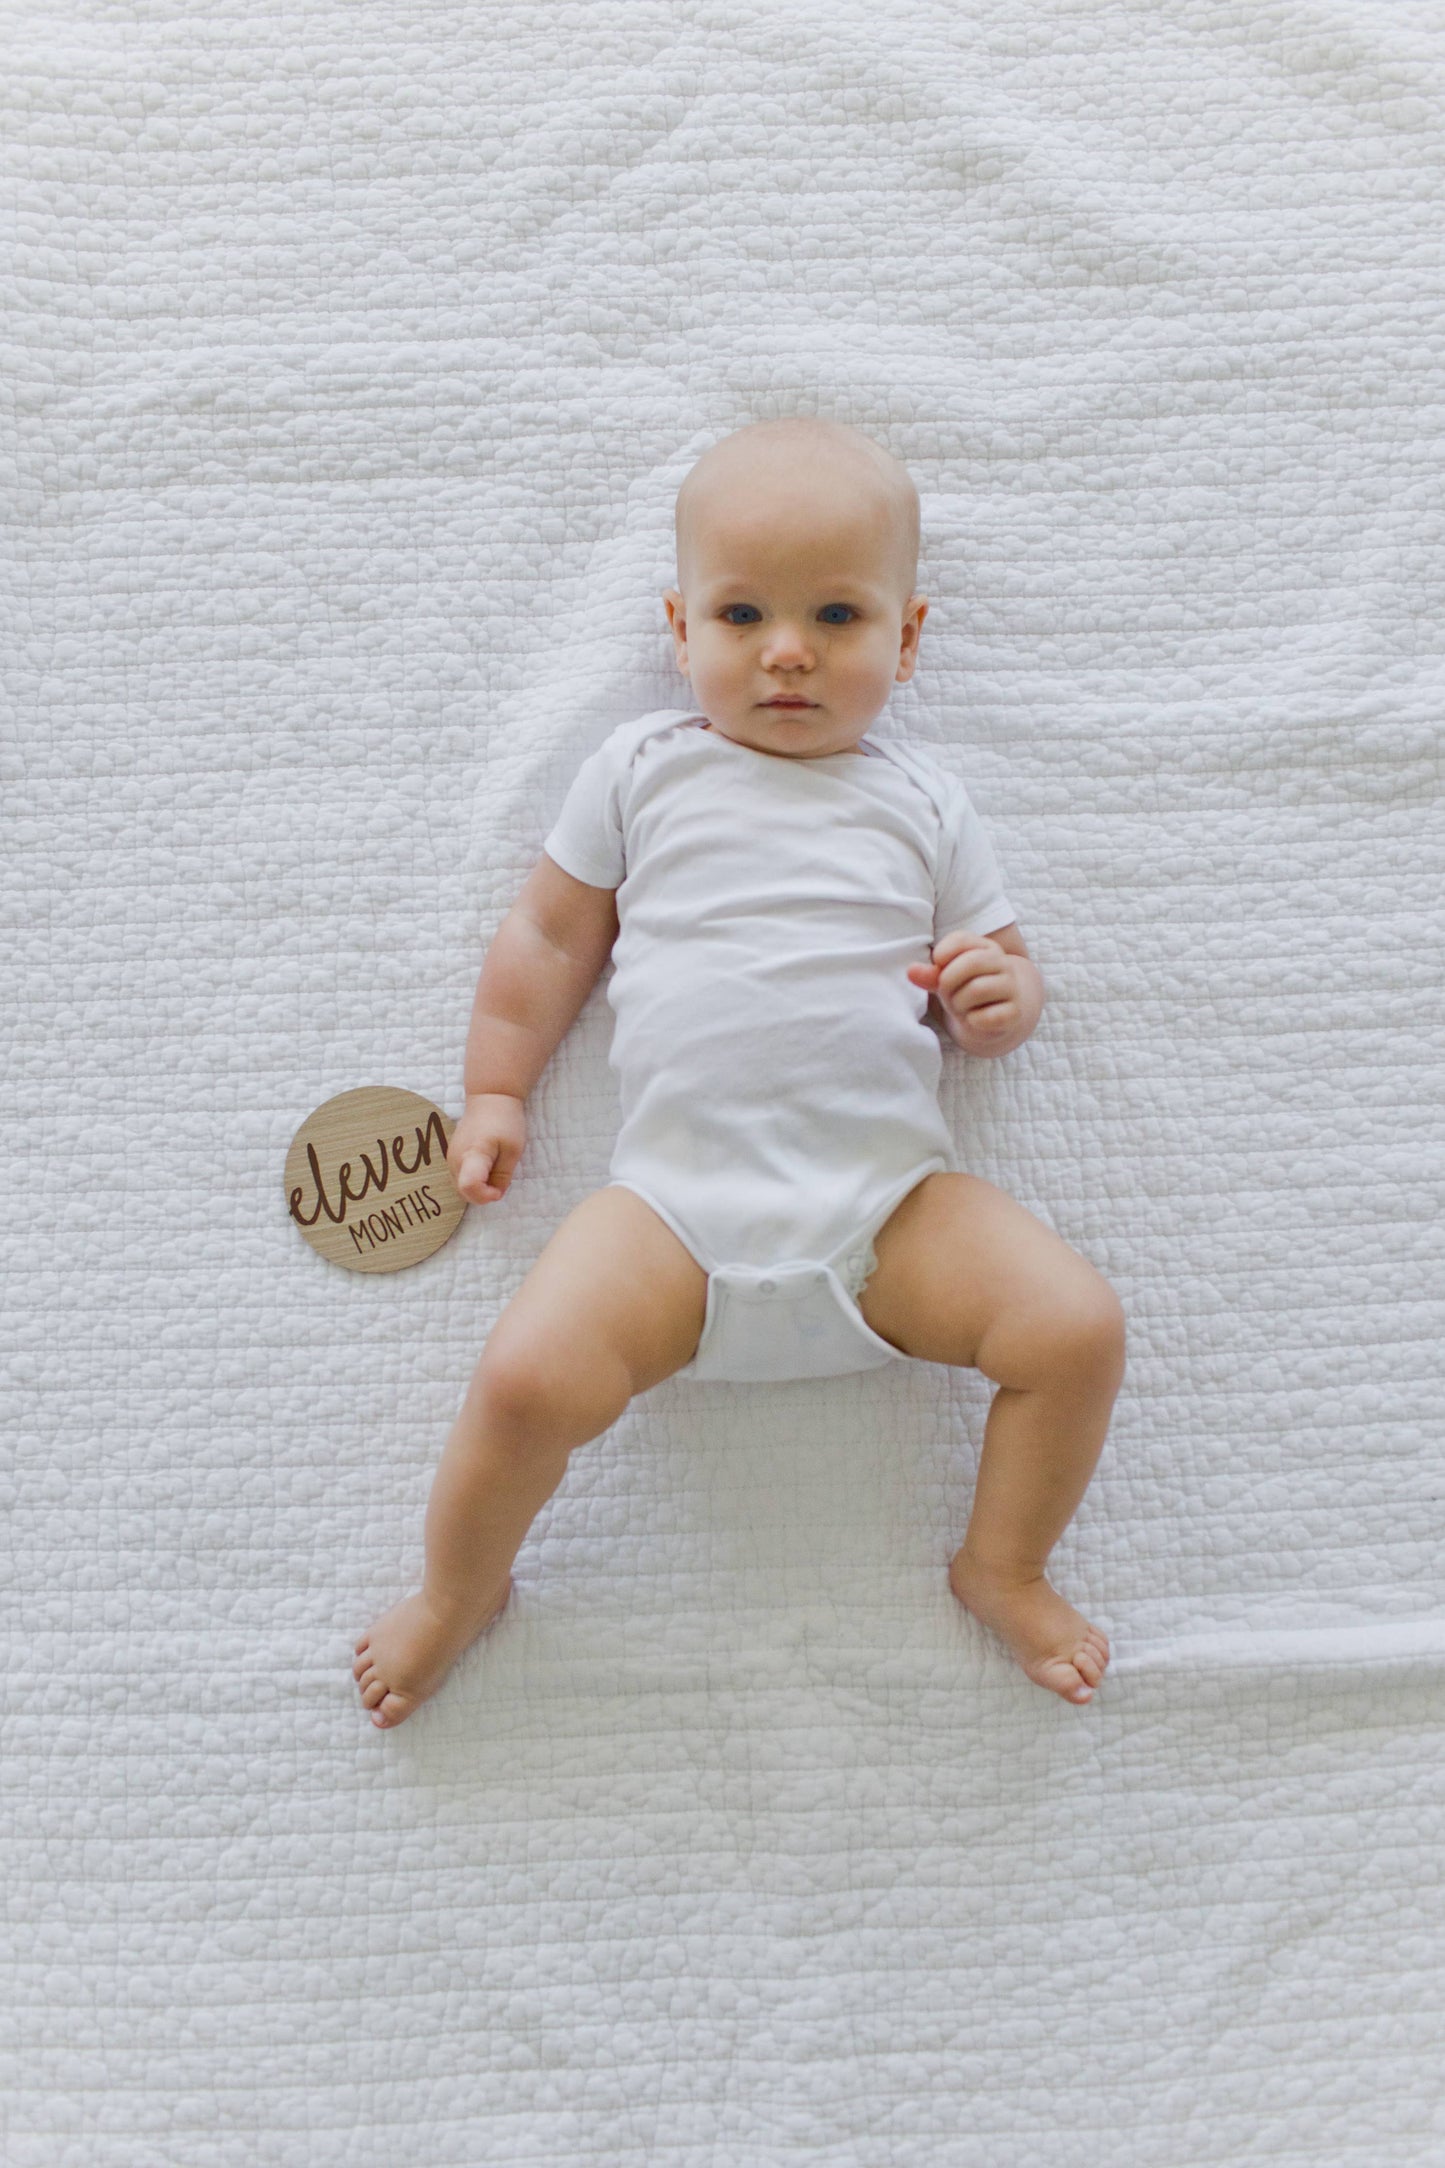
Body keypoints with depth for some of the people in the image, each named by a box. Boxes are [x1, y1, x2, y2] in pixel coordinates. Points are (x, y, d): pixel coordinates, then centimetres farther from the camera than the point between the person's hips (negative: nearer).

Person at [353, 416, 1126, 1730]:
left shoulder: (921, 802, 14)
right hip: (680, 1200, -1)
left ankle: (1004, 1569, 12)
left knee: (1078, 1328, -16)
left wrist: (998, 998, -6)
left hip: (892, 1196, 2)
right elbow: (550, 936, 18)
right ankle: (459, 1591, 12)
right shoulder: (644, 773, 12)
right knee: (528, 1379, -21)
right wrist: (496, 1094, 13)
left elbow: (999, 977, 19)